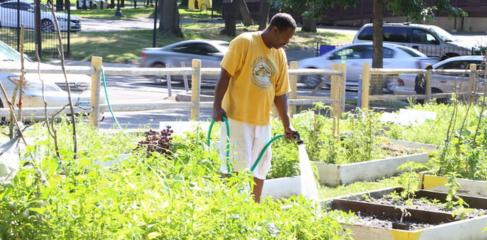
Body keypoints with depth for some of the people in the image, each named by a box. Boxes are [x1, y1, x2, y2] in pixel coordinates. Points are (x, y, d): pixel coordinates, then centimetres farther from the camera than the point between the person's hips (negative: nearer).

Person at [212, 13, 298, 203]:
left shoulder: (280, 55, 10)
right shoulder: (244, 43, -9)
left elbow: (280, 93, 12)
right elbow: (225, 75, -12)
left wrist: (287, 125, 6)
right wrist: (217, 105, -20)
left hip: (262, 121, 7)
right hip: (237, 117, -7)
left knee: (260, 169, 9)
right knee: (237, 167, -7)